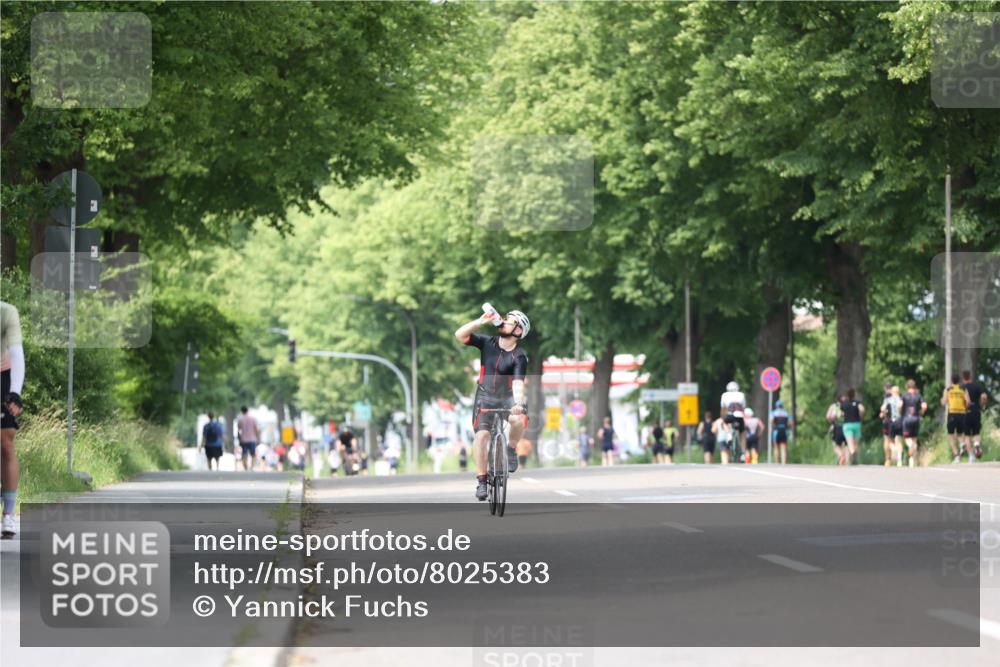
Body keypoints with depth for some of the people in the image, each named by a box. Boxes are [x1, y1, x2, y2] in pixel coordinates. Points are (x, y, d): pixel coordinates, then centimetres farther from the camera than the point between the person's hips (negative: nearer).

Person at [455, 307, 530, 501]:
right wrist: (481, 321, -23)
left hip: (508, 397, -2)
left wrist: (518, 403, -44)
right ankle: (481, 480, -7)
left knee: (520, 420, -32)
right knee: (481, 434, -17)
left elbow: (518, 383, -26)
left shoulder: (519, 357, -14)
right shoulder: (488, 343, -5)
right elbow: (460, 335, -12)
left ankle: (510, 449, -1)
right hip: (485, 397, 2)